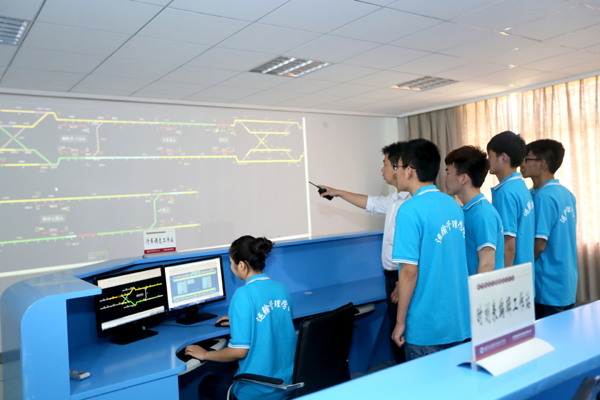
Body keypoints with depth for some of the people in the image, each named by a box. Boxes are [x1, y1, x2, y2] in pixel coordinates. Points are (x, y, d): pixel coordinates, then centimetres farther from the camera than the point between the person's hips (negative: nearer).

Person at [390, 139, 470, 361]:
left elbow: (410, 271, -19)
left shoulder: (411, 210, -18)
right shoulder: (454, 205, 5)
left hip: (426, 329, -7)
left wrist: (400, 322, -10)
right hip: (459, 323, 7)